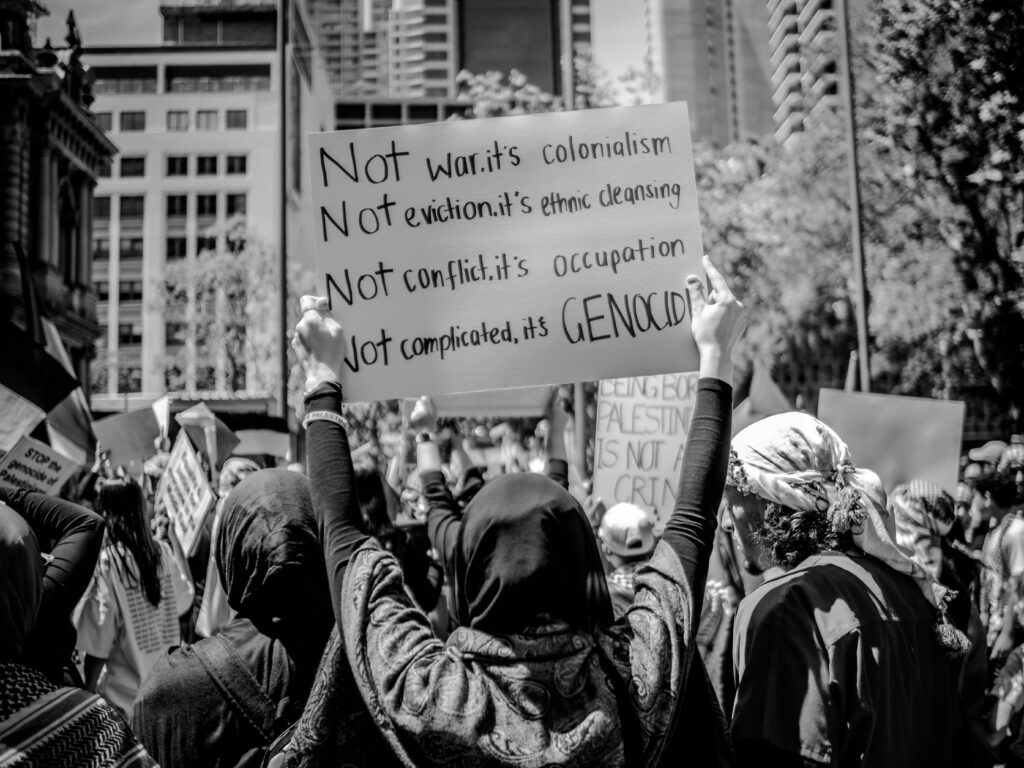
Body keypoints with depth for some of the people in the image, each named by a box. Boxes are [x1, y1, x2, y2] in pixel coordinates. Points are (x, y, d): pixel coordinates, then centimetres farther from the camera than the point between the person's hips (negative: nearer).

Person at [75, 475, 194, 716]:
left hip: (125, 697, -5)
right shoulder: (162, 552, -3)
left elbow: (99, 643, -15)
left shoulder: (105, 563, -17)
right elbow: (184, 602, 14)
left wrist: (89, 691, -1)